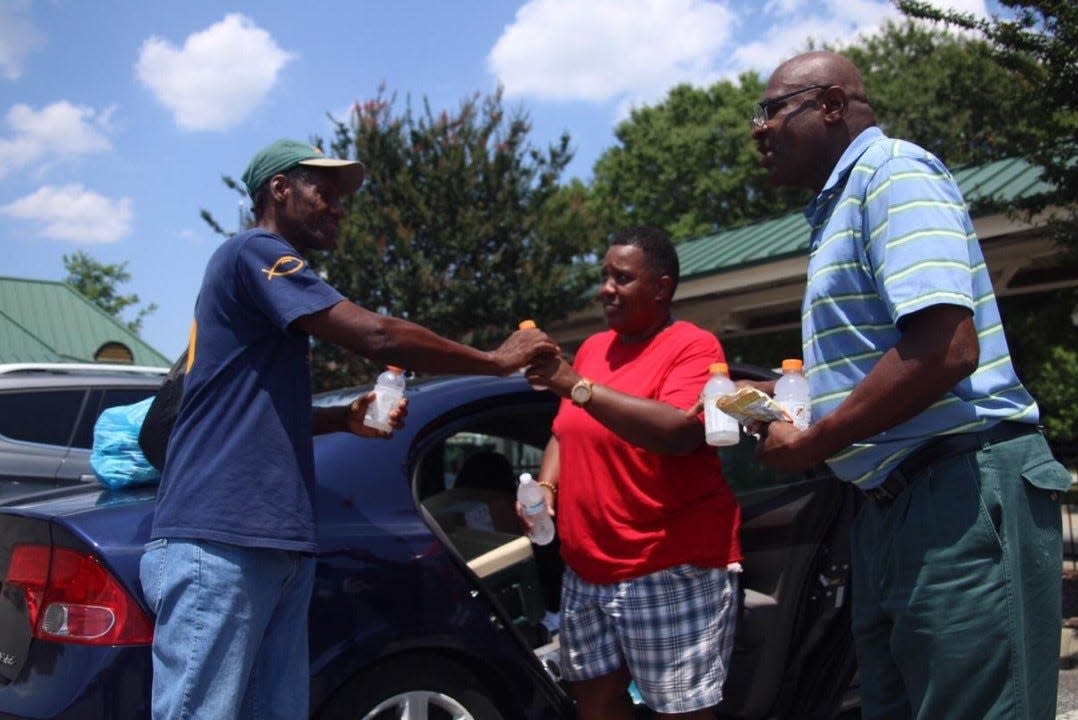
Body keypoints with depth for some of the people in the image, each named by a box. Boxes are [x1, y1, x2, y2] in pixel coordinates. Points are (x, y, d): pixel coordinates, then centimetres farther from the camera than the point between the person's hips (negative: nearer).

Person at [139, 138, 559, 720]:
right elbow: (377, 336, -16)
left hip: (272, 544, 10)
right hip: (218, 543, -9)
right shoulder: (254, 252, -6)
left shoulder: (266, 272, 24)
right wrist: (496, 360, -5)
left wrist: (345, 419, 12)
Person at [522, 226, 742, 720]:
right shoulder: (593, 347, 13)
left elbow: (679, 432, -26)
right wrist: (546, 485, 1)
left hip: (673, 569, -7)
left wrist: (576, 385, -26)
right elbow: (565, 434, 21)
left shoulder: (693, 346, -8)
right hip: (588, 570, 7)